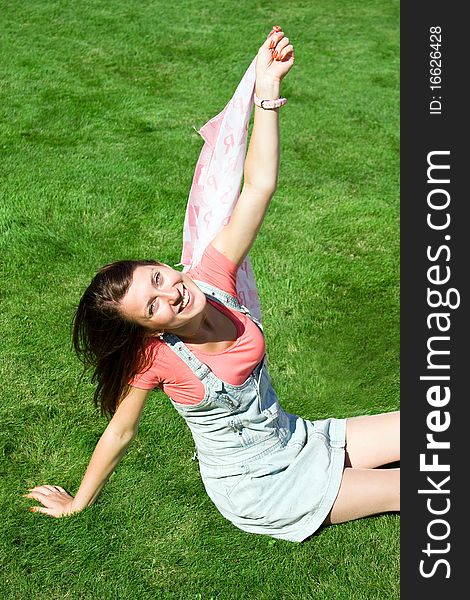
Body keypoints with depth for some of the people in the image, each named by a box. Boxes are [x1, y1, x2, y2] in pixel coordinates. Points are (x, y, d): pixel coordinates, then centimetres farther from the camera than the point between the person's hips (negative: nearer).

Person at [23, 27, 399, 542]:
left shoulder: (210, 278, -18)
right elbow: (120, 433, -11)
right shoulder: (154, 355, -26)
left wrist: (267, 89, -29)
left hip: (298, 441, 5)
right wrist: (78, 503, 2)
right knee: (403, 488, -5)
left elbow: (258, 187, -22)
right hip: (257, 490, -5)